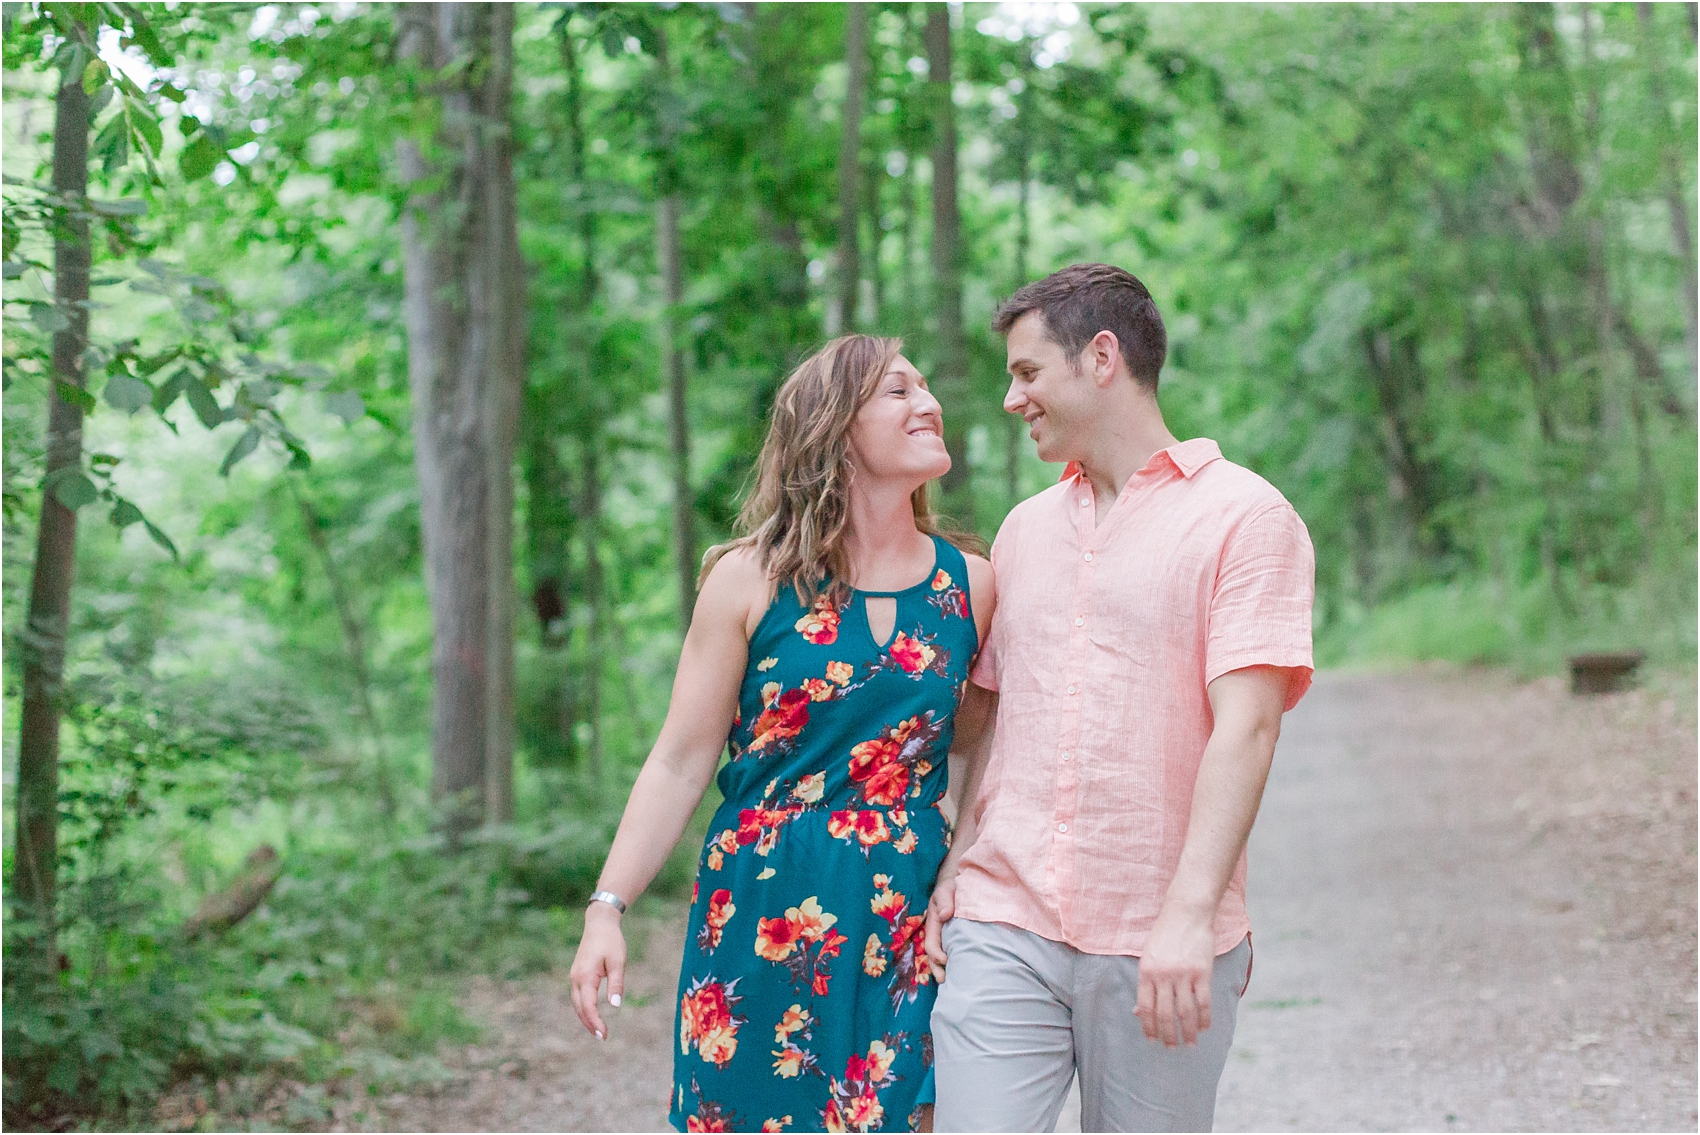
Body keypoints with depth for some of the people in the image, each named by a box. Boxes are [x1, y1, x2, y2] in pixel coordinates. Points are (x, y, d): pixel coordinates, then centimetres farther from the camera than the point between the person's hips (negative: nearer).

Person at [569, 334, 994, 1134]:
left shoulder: (971, 588, 4)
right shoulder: (751, 580, -3)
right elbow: (681, 764, -3)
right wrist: (607, 908, -10)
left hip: (912, 927, 2)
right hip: (762, 920, -2)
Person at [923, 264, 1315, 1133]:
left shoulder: (1243, 516, -4)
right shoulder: (1025, 528, 16)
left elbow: (1244, 725, -14)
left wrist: (1189, 915, -23)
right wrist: (958, 865, 8)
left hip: (1160, 950, -4)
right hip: (1001, 930, 4)